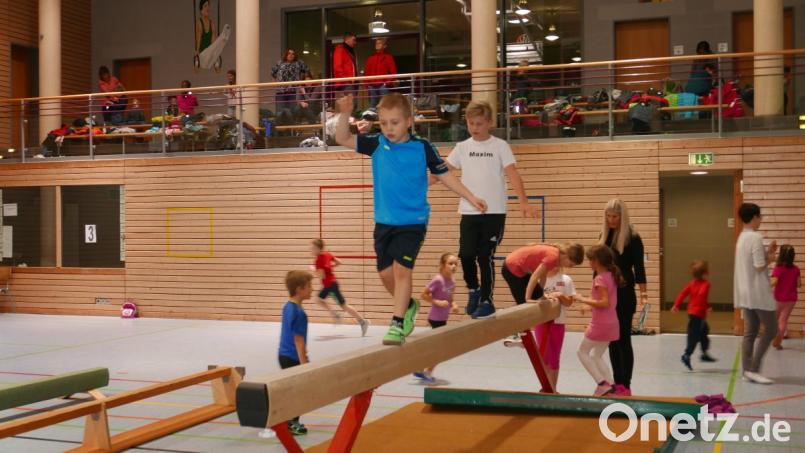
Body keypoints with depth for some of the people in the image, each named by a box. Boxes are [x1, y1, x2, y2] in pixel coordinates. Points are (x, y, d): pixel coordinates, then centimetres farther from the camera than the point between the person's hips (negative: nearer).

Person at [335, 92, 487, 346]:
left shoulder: (422, 148, -4)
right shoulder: (377, 144, 1)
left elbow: (444, 176, 5)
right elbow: (343, 139, -3)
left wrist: (472, 198, 4)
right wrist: (345, 113, -19)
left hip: (412, 221, -4)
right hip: (384, 221, 4)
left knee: (402, 268, -14)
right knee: (385, 272, 8)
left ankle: (397, 323, -6)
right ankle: (408, 305, 33)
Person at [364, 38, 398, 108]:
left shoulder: (388, 57, 4)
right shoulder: (371, 57, 16)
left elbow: (393, 71, -1)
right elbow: (366, 71, 17)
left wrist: (388, 82, -10)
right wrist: (367, 82, 5)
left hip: (383, 85, -4)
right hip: (371, 86, 4)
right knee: (372, 105, 5)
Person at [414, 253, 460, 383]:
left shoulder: (451, 282, 3)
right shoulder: (438, 280, -20)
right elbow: (424, 295, -17)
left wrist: (453, 305, -3)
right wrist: (438, 302, -24)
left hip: (442, 318, 8)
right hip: (436, 318, -8)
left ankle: (419, 370, 31)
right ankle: (428, 371, 14)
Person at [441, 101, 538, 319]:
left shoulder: (500, 146, -1)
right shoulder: (462, 147, 8)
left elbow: (512, 174, -9)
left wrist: (523, 201, -21)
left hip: (494, 212, -2)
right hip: (469, 212, 3)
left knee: (485, 257, -3)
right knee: (466, 255, -6)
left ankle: (486, 300, 11)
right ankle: (473, 290, 20)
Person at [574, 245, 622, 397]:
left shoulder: (600, 279, -18)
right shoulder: (611, 276, 9)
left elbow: (605, 302, -25)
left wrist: (584, 300, -19)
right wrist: (590, 304, 18)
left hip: (600, 324, -9)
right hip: (611, 323, 9)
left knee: (582, 352, 5)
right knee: (597, 356, 18)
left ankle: (602, 383, -2)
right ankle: (609, 385, 12)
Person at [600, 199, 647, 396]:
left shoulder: (632, 237, -9)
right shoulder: (605, 235, 8)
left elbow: (639, 267, -12)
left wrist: (643, 293, -19)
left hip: (624, 294, -6)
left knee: (623, 339, -2)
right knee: (612, 339, 10)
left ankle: (625, 385, 5)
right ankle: (617, 383, 18)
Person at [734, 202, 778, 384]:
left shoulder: (742, 237, 12)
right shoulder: (756, 237, -16)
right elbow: (760, 267, -19)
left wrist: (767, 252, 12)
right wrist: (770, 258, -1)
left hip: (745, 293, 9)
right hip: (759, 293, -9)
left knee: (749, 333, 8)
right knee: (771, 330, -1)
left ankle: (747, 371, 7)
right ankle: (753, 369, -5)